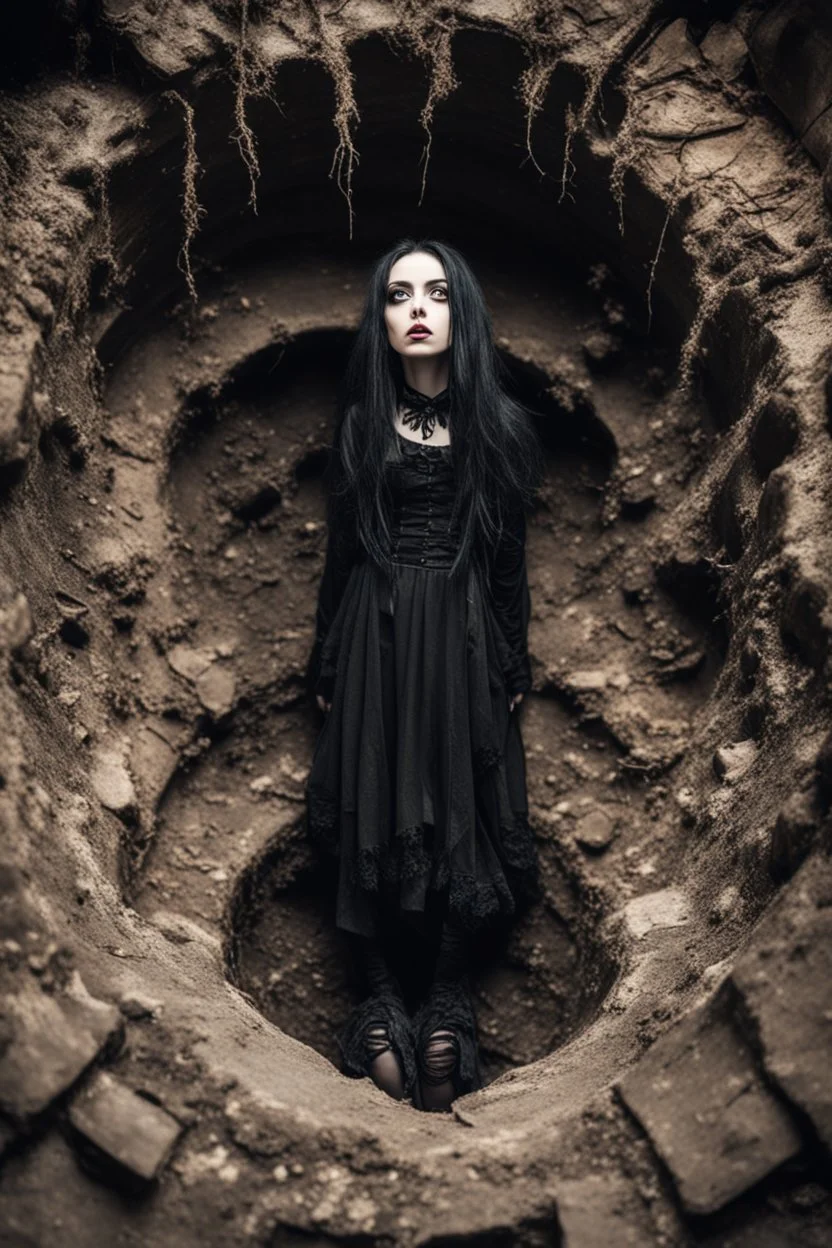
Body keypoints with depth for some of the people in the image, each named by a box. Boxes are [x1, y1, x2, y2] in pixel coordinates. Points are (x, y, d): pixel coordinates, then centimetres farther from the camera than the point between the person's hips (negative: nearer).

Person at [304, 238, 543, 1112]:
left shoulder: (500, 426, 4)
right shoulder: (359, 424, 5)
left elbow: (509, 559, 6)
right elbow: (340, 554, 7)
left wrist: (513, 667, 4)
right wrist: (326, 668, 6)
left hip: (465, 642, 0)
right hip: (376, 639, 1)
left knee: (463, 821, 2)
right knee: (373, 820, 2)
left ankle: (444, 1009, 15)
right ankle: (384, 1003, 14)